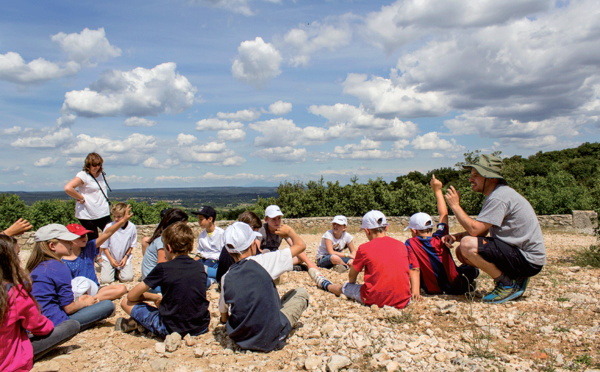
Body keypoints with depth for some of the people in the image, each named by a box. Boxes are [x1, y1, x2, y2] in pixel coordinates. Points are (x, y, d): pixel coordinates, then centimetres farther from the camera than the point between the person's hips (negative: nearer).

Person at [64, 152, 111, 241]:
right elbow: (68, 188, -25)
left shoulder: (101, 174, 10)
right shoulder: (83, 175, -11)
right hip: (88, 216, -6)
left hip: (103, 213, 6)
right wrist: (82, 198, -16)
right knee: (93, 241, 1)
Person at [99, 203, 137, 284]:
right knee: (105, 280, -13)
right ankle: (103, 268, 20)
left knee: (128, 278, -15)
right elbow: (104, 246, -4)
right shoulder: (109, 227, -15)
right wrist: (111, 259, -9)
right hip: (109, 257, -1)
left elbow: (132, 245, 1)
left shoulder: (132, 227, -12)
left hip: (125, 258, 1)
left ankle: (118, 271, 17)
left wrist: (125, 257, -8)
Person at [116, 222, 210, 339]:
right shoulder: (200, 266, 3)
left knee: (126, 302, 9)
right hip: (201, 328, 4)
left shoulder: (163, 268, -9)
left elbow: (131, 296, 1)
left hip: (171, 329, -3)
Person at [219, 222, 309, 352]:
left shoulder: (226, 278, -4)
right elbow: (300, 245, -6)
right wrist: (289, 231, 14)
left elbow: (224, 317, 9)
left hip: (240, 340, 5)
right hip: (271, 339, -5)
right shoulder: (263, 261, -15)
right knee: (301, 293, 14)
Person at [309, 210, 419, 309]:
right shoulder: (401, 245, 6)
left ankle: (325, 284, 50)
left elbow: (352, 276, 8)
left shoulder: (364, 248, -5)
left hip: (376, 300, -3)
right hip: (403, 302, 3)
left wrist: (351, 284, 28)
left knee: (344, 288, 21)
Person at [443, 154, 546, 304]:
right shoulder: (494, 195, 12)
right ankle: (513, 276, 9)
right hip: (517, 252, 10)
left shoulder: (499, 197, -21)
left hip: (529, 260, -10)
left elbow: (474, 229, -26)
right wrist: (455, 236, -4)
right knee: (461, 252, 6)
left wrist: (455, 205, -14)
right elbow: (481, 231, 12)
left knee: (468, 245, -26)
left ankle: (508, 285, -8)